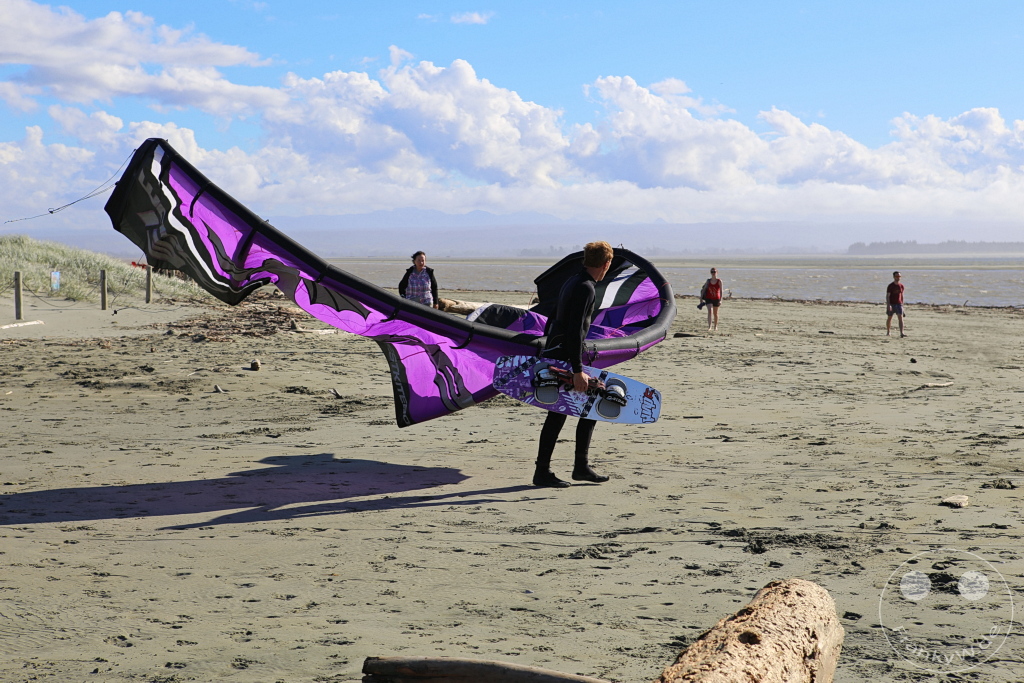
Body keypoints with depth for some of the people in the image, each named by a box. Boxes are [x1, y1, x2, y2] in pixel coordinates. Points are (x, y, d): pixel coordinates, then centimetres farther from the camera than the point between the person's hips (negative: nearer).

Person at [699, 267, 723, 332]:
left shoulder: (719, 281, -6)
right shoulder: (708, 281, 0)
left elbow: (721, 291, -8)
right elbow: (703, 289, 5)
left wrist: (720, 300, -15)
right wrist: (701, 298, 2)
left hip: (716, 299, 0)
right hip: (708, 299, 0)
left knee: (715, 313, 14)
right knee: (710, 311, -18)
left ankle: (715, 326, 33)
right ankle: (709, 327, -25)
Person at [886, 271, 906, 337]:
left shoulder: (901, 286, 6)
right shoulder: (890, 286, -7)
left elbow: (901, 295, 16)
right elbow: (887, 296, -11)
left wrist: (902, 304, 17)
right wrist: (888, 305, -21)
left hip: (899, 304, 3)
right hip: (891, 304, -2)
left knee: (900, 318, -11)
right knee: (889, 318, 10)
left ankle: (901, 333, -19)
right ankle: (888, 331, 28)